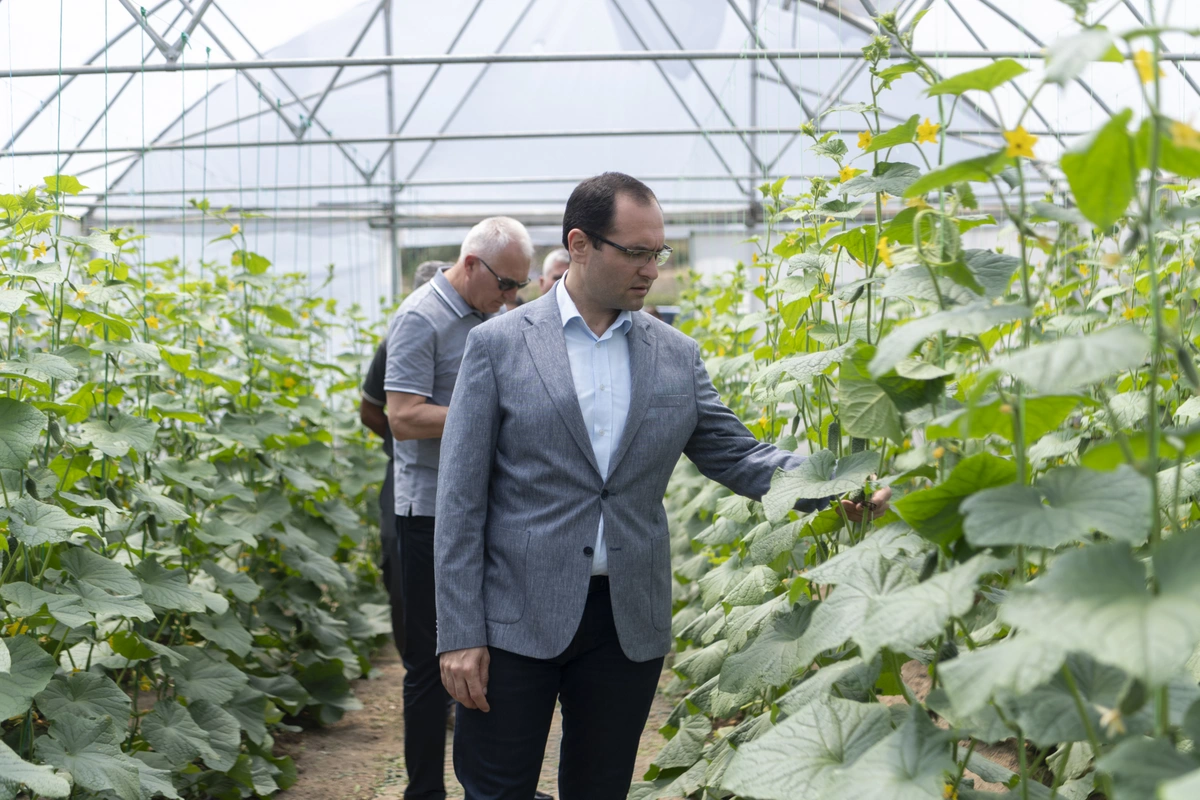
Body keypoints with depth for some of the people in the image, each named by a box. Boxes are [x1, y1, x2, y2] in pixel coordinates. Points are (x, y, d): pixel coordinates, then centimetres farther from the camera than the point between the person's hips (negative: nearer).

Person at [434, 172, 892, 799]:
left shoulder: (677, 355, 7)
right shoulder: (498, 344, -3)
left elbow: (736, 455, 8)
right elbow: (460, 497, -4)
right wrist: (459, 634, -9)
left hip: (630, 625, 3)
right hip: (516, 618, -3)